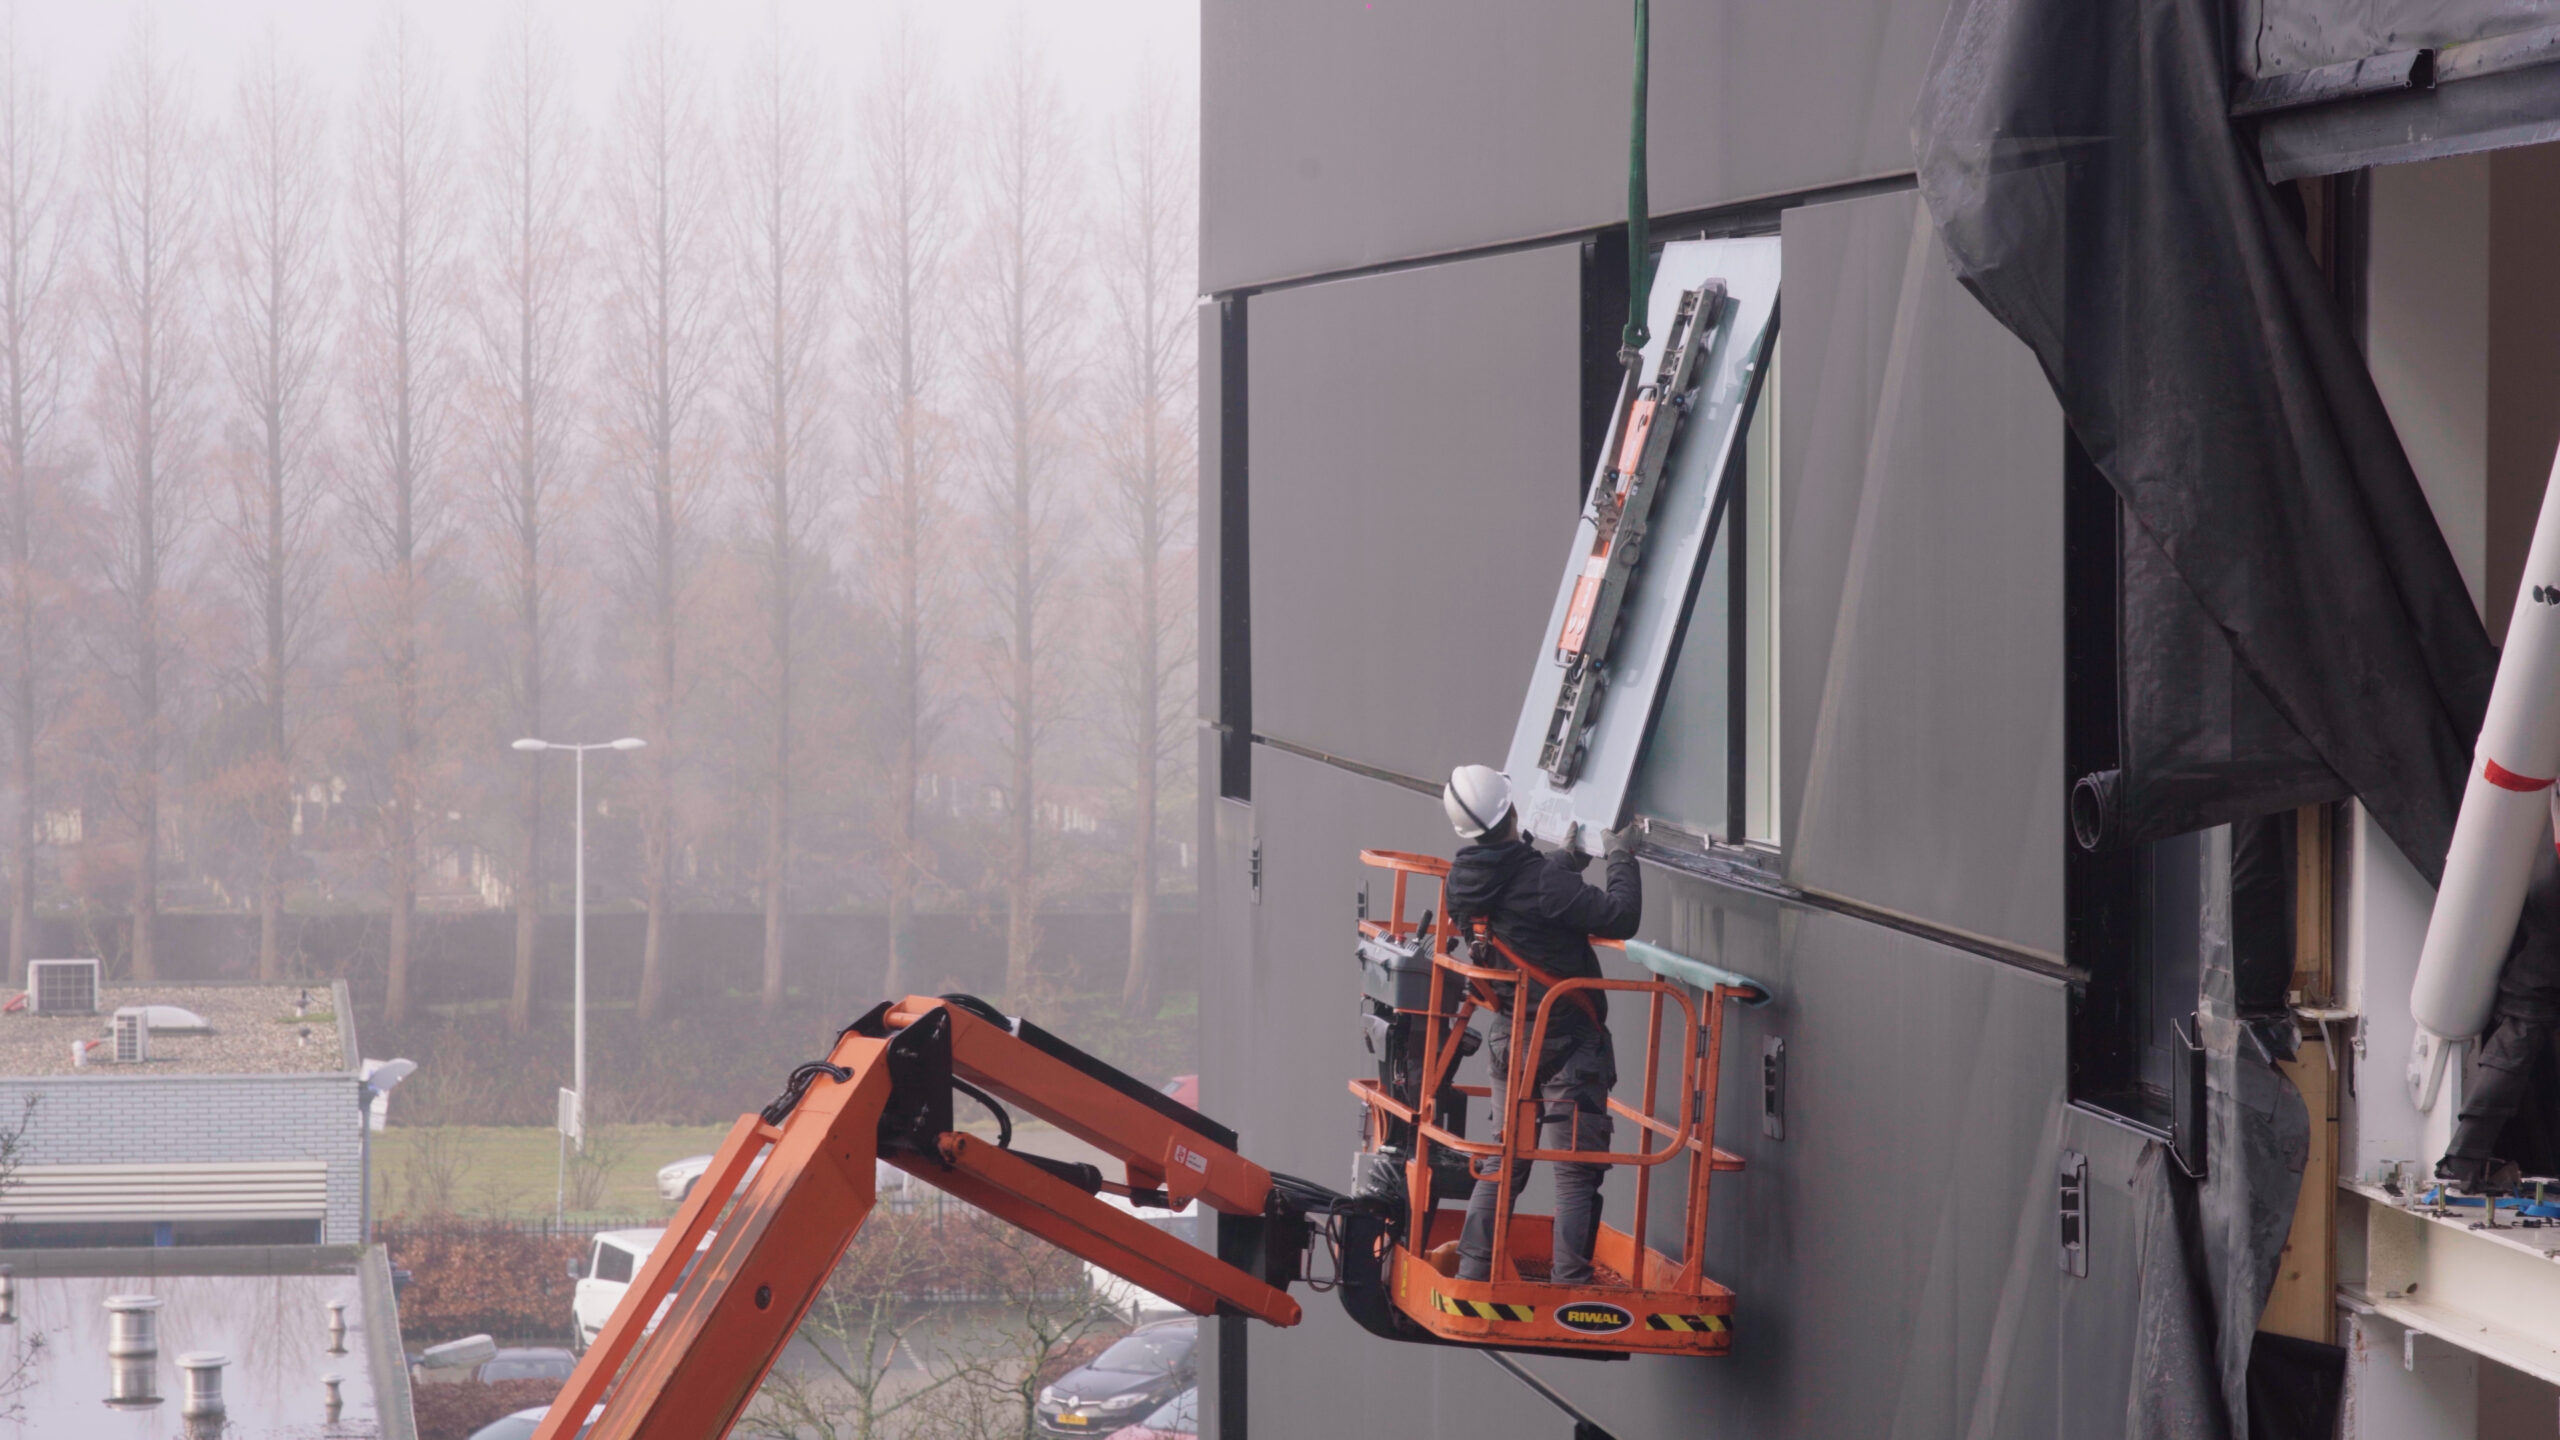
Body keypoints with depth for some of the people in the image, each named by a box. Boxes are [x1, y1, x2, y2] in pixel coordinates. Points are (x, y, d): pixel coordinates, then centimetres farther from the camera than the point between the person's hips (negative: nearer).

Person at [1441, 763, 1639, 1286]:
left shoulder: (1465, 881, 0)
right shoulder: (1541, 882, -22)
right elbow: (1620, 917, -23)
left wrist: (1571, 858, 23)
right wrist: (1621, 857, -9)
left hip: (1510, 1038, 7)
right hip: (1568, 1043, -7)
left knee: (1501, 1162, 16)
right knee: (1575, 1170, -2)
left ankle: (1472, 1273, 15)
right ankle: (1569, 1283, -3)